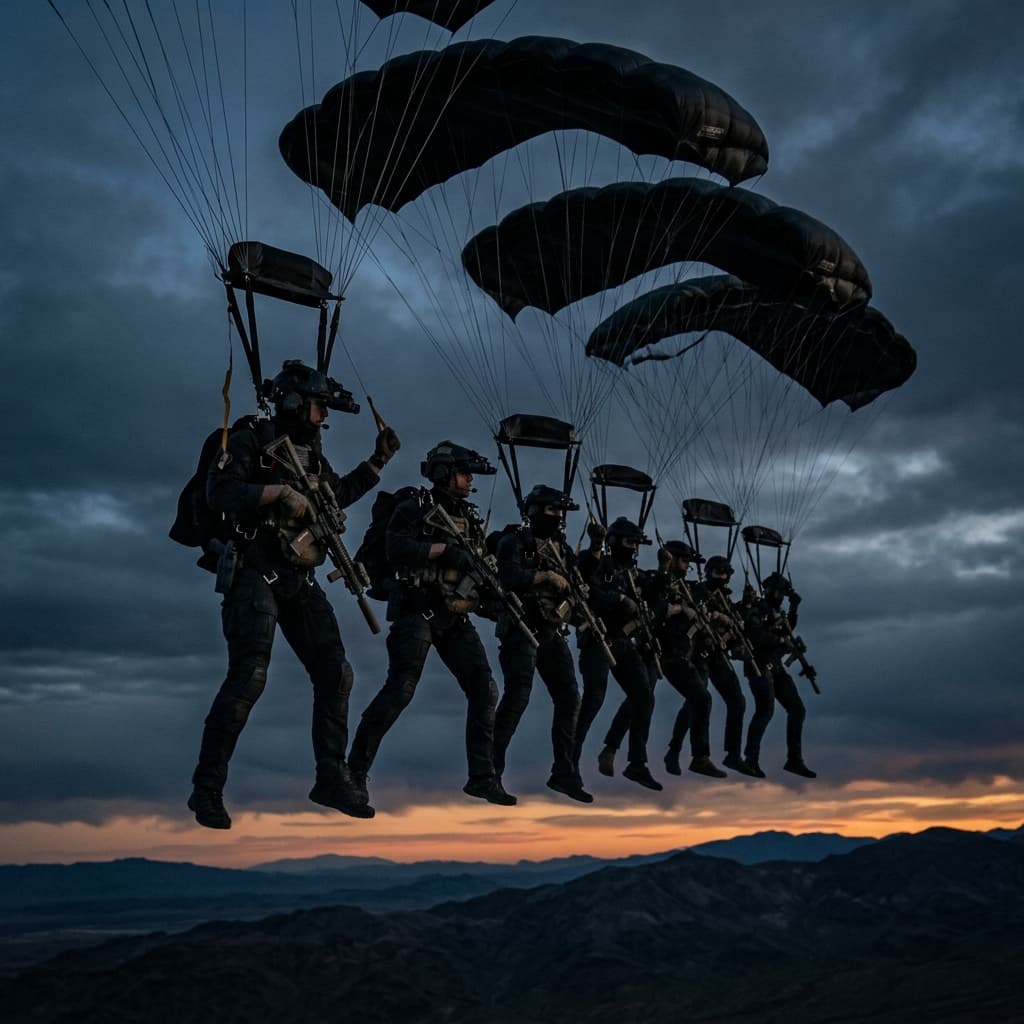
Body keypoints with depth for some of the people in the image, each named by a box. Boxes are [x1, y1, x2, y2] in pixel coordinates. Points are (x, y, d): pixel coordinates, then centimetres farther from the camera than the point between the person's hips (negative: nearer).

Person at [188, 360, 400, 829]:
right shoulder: (250, 442, -5)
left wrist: (377, 461, 24)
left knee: (335, 674, 3)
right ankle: (207, 788, -7)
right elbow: (218, 492, -20)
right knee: (249, 676, -16)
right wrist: (280, 492, -24)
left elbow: (338, 494, 31)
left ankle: (331, 778, 12)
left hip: (300, 583, 8)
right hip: (256, 576, -8)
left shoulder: (312, 454, 17)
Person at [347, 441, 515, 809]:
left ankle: (482, 777, 9)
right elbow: (395, 548, -21)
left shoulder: (470, 516, 16)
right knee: (399, 690, -13)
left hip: (456, 617, 7)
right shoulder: (414, 509, -5)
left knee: (485, 691, 1)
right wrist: (444, 549, -22)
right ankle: (355, 771, -2)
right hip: (417, 612, -7)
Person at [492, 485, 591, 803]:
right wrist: (547, 576, -15)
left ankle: (564, 773, 11)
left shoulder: (561, 547, 18)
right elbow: (509, 576, -21)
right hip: (522, 630, -7)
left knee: (569, 699, 3)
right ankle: (490, 771, -6)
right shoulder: (514, 542, -3)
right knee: (517, 698, -13)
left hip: (553, 633, 7)